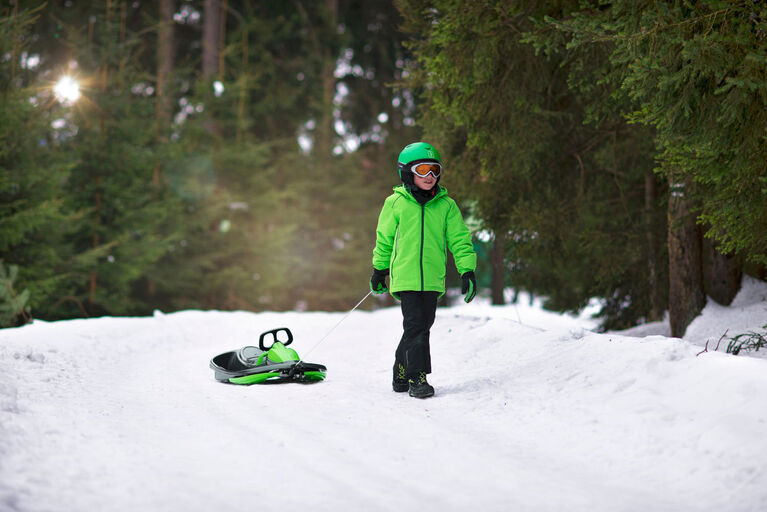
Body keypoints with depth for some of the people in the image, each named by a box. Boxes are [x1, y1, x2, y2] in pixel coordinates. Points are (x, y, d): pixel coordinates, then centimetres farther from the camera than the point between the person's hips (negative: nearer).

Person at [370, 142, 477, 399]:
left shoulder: (446, 205, 6)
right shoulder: (395, 203, 2)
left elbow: (459, 239, 8)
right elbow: (384, 238, 13)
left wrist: (467, 271, 0)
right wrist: (379, 270, 19)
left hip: (432, 278, 3)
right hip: (405, 277, -2)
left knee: (421, 326, 5)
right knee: (415, 327, -10)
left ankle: (401, 372, 21)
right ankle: (417, 377, -4)